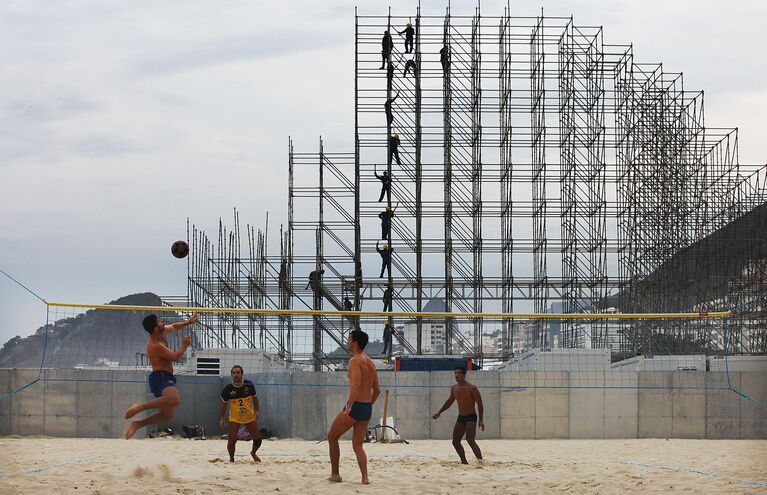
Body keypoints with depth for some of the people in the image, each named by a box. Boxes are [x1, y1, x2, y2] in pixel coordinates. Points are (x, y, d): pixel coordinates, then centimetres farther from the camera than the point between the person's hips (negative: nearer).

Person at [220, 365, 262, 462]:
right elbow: (224, 403, 2)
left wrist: (257, 410, -4)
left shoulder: (249, 385, -11)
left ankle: (253, 453, 37)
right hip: (234, 418, -2)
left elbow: (254, 397, 6)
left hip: (250, 416, 2)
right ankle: (231, 458, 11)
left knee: (257, 439, 6)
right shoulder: (228, 389, -13)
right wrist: (222, 418, 0)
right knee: (232, 440, -13)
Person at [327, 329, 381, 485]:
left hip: (355, 407, -8)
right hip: (367, 408, 8)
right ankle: (365, 477, -5)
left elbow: (355, 385, -25)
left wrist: (349, 406, -27)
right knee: (357, 445, 11)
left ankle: (335, 474, 12)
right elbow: (377, 390, 19)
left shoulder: (355, 361, -11)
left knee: (332, 437, 10)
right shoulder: (371, 363, 15)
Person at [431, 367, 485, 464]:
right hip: (460, 418, 8)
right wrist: (439, 412, 25)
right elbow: (449, 401, 24)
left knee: (470, 440, -23)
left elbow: (480, 404, -12)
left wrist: (481, 420, -18)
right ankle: (464, 462, 20)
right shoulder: (454, 388, 6)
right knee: (455, 442, 8)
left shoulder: (472, 388, -14)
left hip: (471, 417, -7)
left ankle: (481, 461, -25)